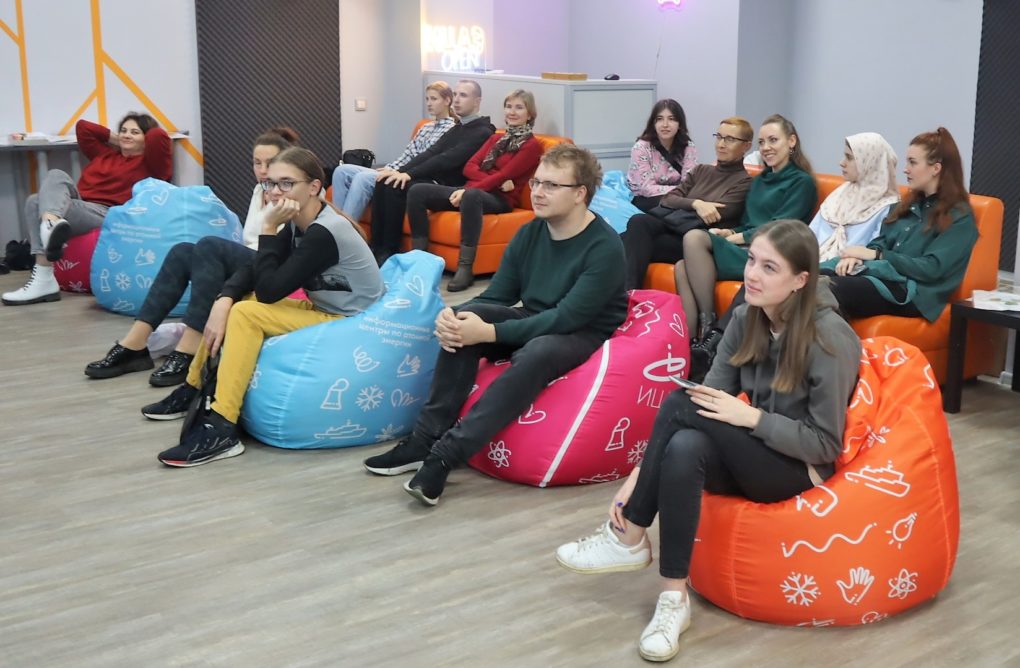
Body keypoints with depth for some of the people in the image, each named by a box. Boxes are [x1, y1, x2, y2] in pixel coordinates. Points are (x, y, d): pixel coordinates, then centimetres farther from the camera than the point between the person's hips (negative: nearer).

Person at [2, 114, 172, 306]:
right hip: (76, 207, 7)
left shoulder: (146, 162, 11)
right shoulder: (104, 154, 31)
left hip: (106, 216, -7)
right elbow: (82, 126, 37)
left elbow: (159, 136, -6)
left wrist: (139, 142, 14)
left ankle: (50, 223, -53)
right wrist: (115, 140, 32)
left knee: (55, 176, -24)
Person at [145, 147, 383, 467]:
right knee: (231, 303, 6)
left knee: (247, 314, -22)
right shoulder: (298, 225, 4)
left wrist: (269, 229, -22)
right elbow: (252, 270, 0)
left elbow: (269, 290, -25)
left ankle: (220, 429, -22)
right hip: (322, 311, 10)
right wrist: (223, 301, -18)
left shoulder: (324, 233, -24)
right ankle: (193, 390, 18)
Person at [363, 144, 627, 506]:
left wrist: (489, 333, -33)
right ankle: (425, 438, -20)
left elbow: (566, 319, -28)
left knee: (535, 354, -38)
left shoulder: (605, 247, -20)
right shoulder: (530, 233, -1)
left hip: (585, 336, -6)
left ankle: (447, 453, -36)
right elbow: (494, 298, -1)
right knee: (466, 316, -20)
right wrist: (453, 318, -24)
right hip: (534, 324, 6)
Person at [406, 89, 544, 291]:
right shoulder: (496, 138, 24)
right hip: (473, 190, 7)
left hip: (500, 199, -7)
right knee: (418, 191, -15)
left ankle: (465, 268, -42)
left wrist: (466, 190, -19)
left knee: (471, 195, -43)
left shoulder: (531, 145, 3)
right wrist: (497, 181, -10)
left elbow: (504, 175, -10)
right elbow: (469, 167, 11)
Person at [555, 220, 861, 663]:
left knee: (680, 405, -27)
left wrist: (749, 416, -27)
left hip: (797, 470, -5)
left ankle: (628, 538, -15)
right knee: (684, 447, -33)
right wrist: (642, 471, -16)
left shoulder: (830, 337, -19)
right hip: (748, 458, 5)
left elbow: (825, 446, -16)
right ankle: (674, 598, -26)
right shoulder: (746, 319, -1)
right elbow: (711, 398, -7)